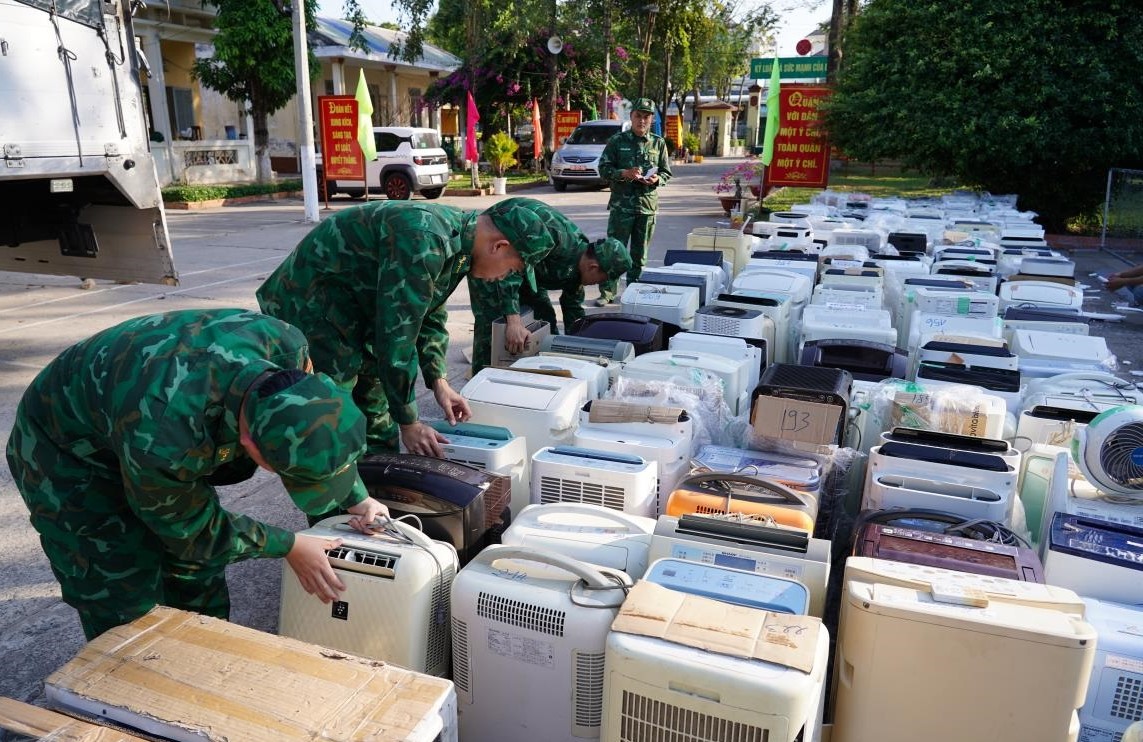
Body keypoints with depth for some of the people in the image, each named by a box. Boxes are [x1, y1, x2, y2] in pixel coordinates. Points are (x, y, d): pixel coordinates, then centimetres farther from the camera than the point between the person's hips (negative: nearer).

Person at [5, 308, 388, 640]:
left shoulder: (285, 345, -29)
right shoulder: (161, 442, -44)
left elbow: (329, 427, -6)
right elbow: (192, 530, -21)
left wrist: (357, 498, -5)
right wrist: (289, 547, -14)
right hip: (66, 457, -5)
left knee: (198, 572, 12)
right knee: (128, 608, -4)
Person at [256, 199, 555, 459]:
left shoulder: (458, 239, -1)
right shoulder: (424, 243, -32)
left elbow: (431, 316, 11)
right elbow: (396, 338, -30)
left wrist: (439, 382, 1)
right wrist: (409, 423, -22)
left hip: (357, 313, 10)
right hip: (309, 307, -9)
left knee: (380, 438, 14)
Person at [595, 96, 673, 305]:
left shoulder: (658, 143, 8)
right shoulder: (617, 141, 1)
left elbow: (666, 172, 12)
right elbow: (604, 168, 0)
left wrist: (657, 179, -10)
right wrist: (624, 173, -16)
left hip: (648, 204, 3)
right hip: (621, 204, -2)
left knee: (640, 253, 10)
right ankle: (607, 292, 3)